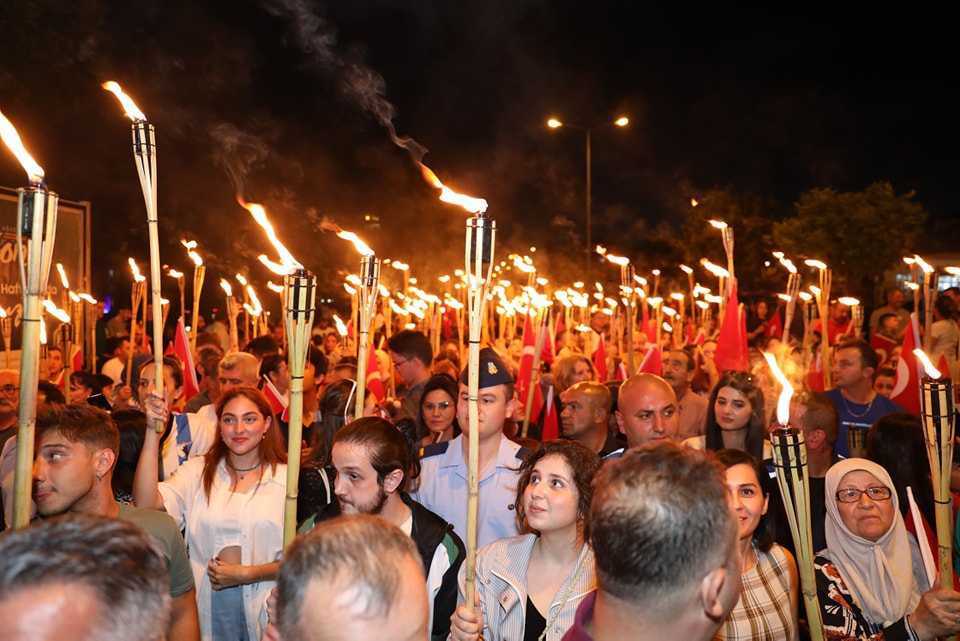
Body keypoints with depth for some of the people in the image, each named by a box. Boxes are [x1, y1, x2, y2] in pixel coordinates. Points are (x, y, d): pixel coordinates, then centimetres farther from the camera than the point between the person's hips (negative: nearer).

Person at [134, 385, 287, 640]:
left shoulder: (287, 478, -7)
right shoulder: (197, 471, 2)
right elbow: (146, 505, -16)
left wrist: (247, 574, -16)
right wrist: (153, 432, -20)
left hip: (262, 611, -1)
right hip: (205, 609, 2)